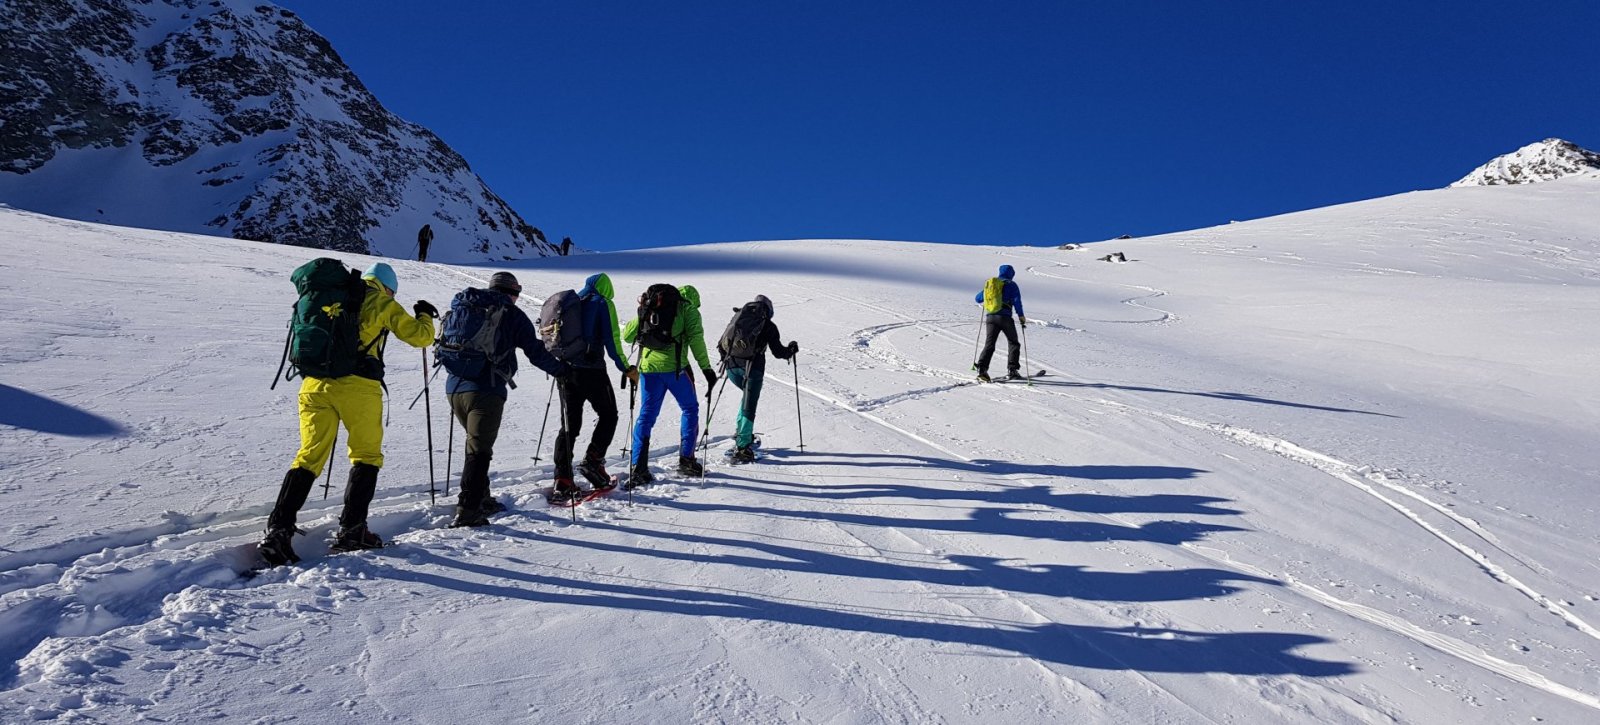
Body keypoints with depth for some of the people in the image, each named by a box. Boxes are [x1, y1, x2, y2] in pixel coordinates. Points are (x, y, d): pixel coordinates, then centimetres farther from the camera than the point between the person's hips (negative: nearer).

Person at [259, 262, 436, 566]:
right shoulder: (385, 303, 9)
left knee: (309, 457, 7)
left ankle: (278, 529, -5)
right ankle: (351, 530, 5)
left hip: (315, 383, 4)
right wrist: (425, 316, 31)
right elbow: (420, 336, 10)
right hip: (358, 385, -4)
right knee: (366, 456, 10)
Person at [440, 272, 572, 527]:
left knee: (477, 442, 21)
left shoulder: (460, 307, 19)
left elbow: (444, 342, 25)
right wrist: (561, 369, 16)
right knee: (479, 450, -7)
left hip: (454, 387, 6)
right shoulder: (511, 314, 2)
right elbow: (535, 351, 2)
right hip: (486, 390, -6)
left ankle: (481, 500, 27)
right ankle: (468, 510, -14)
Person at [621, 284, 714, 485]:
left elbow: (627, 335, 19)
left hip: (648, 367, 4)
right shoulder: (688, 309, 8)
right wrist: (706, 368, -6)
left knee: (646, 415, 9)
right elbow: (695, 338, -7)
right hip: (674, 366, -4)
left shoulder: (649, 309, 20)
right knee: (690, 408, 15)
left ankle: (637, 468, 2)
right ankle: (686, 460, 14)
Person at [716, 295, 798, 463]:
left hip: (731, 365, 5)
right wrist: (792, 349, 25)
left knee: (749, 393, 29)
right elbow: (778, 352, 6)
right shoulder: (768, 326, 7)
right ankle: (742, 446, -9)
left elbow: (721, 345, 16)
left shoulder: (737, 317, 18)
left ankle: (741, 431, 23)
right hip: (752, 366, -5)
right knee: (749, 406, -1)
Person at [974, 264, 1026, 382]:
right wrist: (1021, 316, 0)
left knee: (989, 344, 1)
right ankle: (1012, 370, 2)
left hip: (990, 317, 4)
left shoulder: (989, 284, 16)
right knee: (1013, 343, 11)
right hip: (1004, 317, -4)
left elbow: (978, 298, 23)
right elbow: (1016, 300, -8)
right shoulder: (1011, 285, 2)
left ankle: (982, 368, -18)